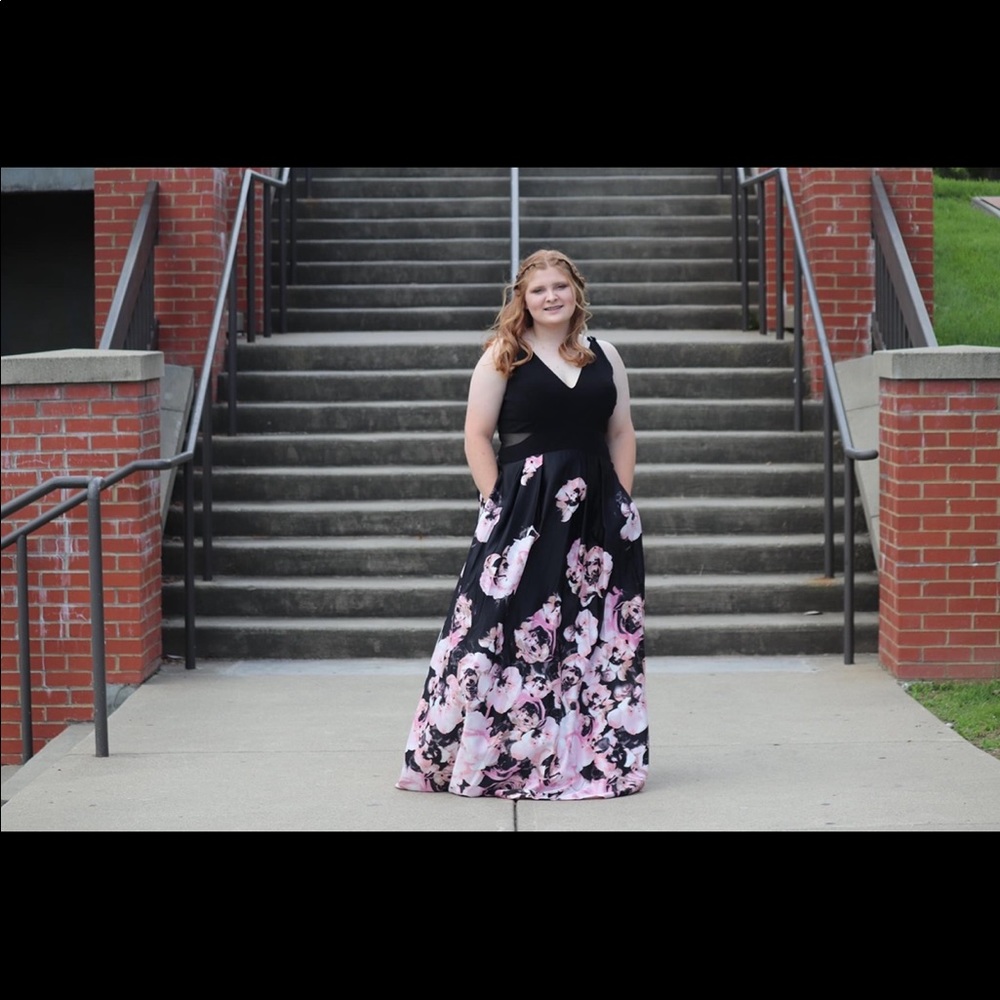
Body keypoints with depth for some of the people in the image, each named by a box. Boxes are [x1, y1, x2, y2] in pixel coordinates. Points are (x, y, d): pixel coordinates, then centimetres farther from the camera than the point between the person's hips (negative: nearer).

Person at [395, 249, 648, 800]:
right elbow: (477, 435, -3)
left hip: (597, 514, 4)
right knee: (510, 630, -7)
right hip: (524, 508, -4)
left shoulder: (604, 356, 12)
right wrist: (499, 504, -10)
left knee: (594, 639, 7)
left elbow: (622, 433, 14)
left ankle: (597, 755, 18)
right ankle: (501, 756, 2)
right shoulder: (503, 356, 0)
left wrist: (622, 502, 5)